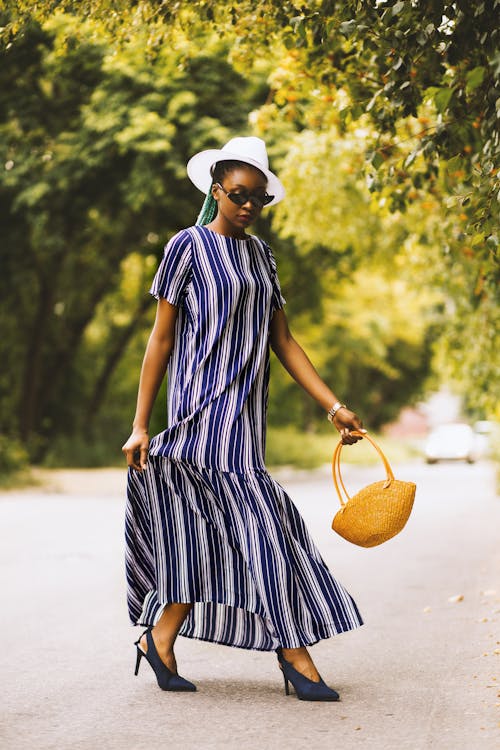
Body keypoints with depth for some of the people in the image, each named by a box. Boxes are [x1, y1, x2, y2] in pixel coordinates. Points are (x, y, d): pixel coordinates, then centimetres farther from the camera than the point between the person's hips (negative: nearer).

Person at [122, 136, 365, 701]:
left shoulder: (260, 255, 16)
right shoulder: (189, 246, -3)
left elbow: (283, 341, 15)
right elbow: (161, 339, -4)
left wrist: (334, 407, 7)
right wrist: (140, 425, -7)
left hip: (241, 412, 7)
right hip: (204, 407, -7)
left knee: (211, 534, 5)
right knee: (256, 522, -10)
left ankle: (160, 639, 15)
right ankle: (293, 652, -7)